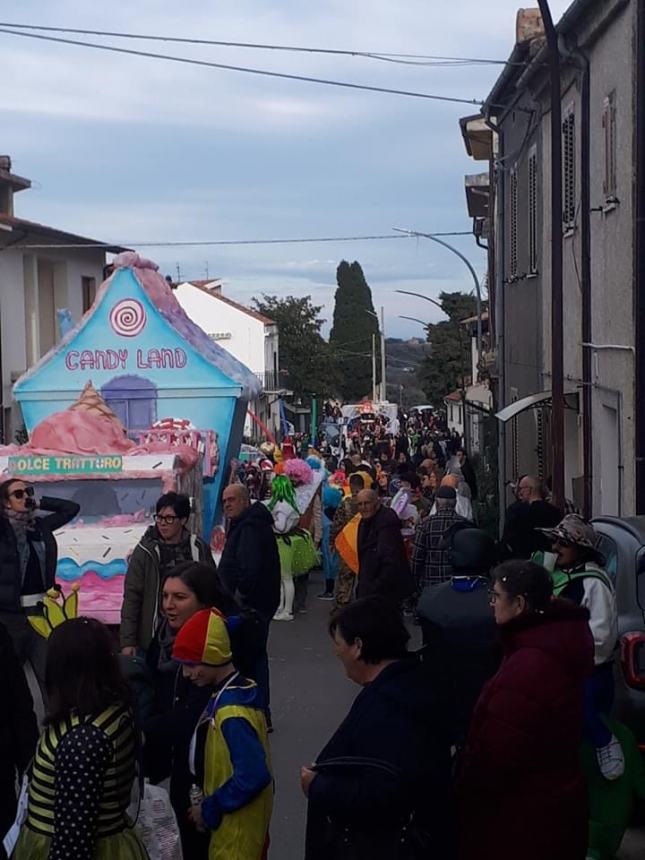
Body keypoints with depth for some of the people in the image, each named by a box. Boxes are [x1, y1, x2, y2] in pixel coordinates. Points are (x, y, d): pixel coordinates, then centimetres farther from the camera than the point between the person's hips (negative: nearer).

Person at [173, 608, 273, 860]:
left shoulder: (232, 713, -27)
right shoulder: (240, 690, 0)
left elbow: (253, 776, -30)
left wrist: (210, 808, -19)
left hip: (237, 827, -9)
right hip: (236, 819, 9)